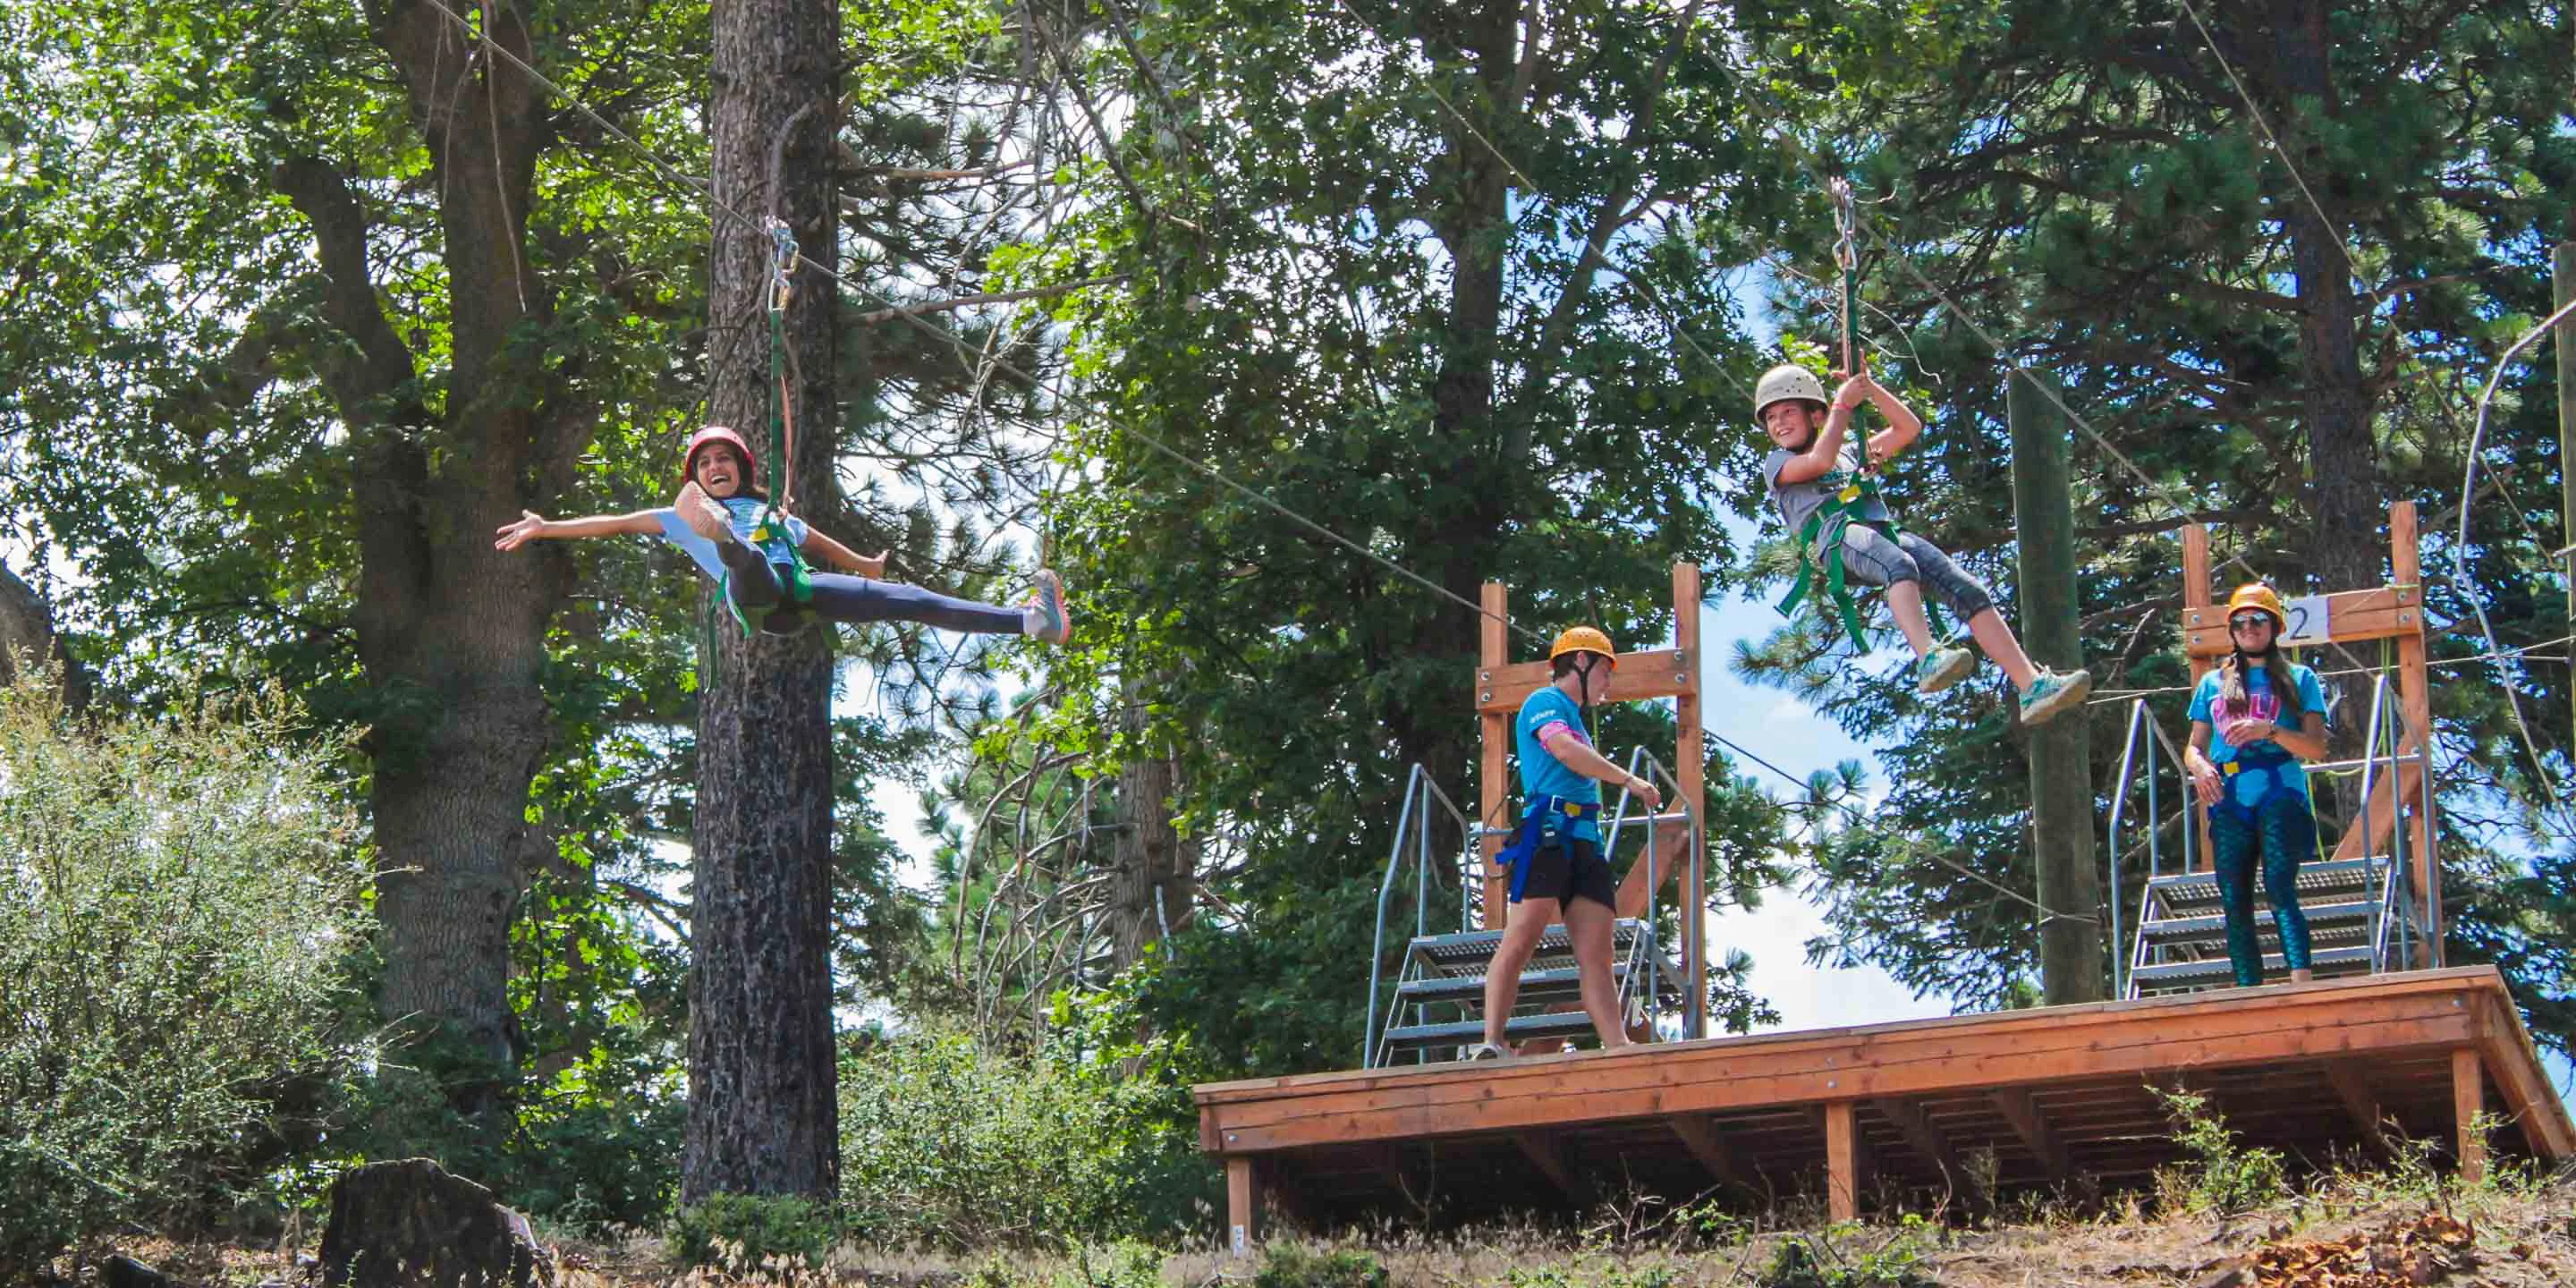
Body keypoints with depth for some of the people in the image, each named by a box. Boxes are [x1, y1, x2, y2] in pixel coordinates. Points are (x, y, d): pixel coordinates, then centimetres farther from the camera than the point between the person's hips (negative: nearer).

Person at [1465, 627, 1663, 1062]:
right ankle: (1491, 1044, -20)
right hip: (1550, 832, -9)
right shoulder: (1544, 702, 3)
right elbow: (1564, 750, -15)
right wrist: (1631, 781, -15)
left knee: (1596, 955, -2)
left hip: (1584, 843, 9)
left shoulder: (1573, 718, 31)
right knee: (1521, 940, -16)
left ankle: (1620, 1051, -11)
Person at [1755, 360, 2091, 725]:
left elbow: (1908, 428, 34)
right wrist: (1843, 405, 13)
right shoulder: (1777, 463, 23)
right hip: (1834, 534, -5)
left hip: (1885, 530, 5)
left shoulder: (1849, 454, 38)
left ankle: (2032, 686, -27)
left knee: (1967, 589, -17)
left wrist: (1868, 387, 25)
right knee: (1899, 565, -41)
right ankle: (1928, 658, -64)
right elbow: (1819, 460, 1)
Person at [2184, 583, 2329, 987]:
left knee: (2279, 887, -22)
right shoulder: (2213, 684, 21)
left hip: (2280, 793, -4)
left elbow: (2317, 747, 3)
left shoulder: (2298, 679, 13)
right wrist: (2200, 765, -5)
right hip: (2229, 803, 4)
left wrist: (2269, 731, -15)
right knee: (2235, 902, -5)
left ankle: (2301, 982, -34)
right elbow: (2193, 747, 20)